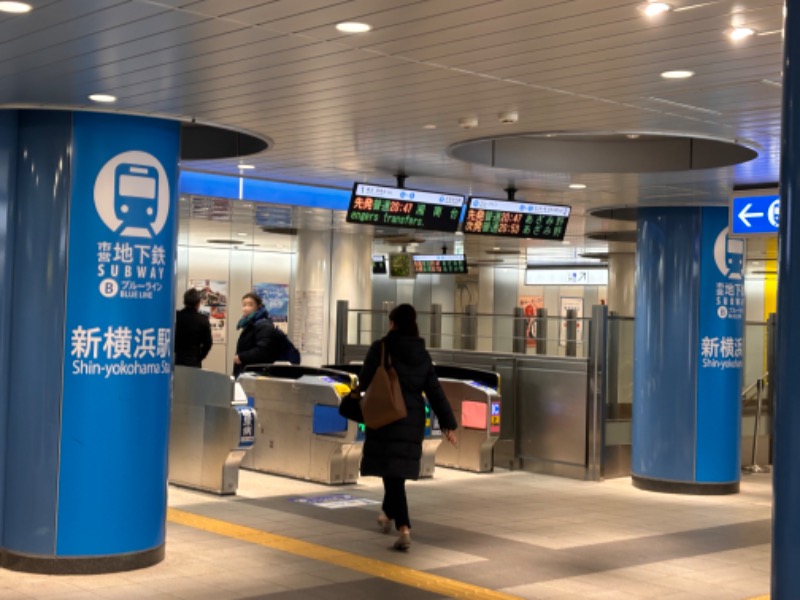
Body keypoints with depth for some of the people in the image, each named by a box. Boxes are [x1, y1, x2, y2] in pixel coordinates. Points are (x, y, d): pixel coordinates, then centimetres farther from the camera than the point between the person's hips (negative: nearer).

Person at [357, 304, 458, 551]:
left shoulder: (380, 348, -9)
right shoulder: (422, 355, 5)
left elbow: (364, 380, -5)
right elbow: (435, 392, 3)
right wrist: (448, 423, 4)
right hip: (412, 420, 5)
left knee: (392, 473, -4)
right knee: (398, 468, 21)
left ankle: (404, 529, -16)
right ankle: (388, 514, 39)